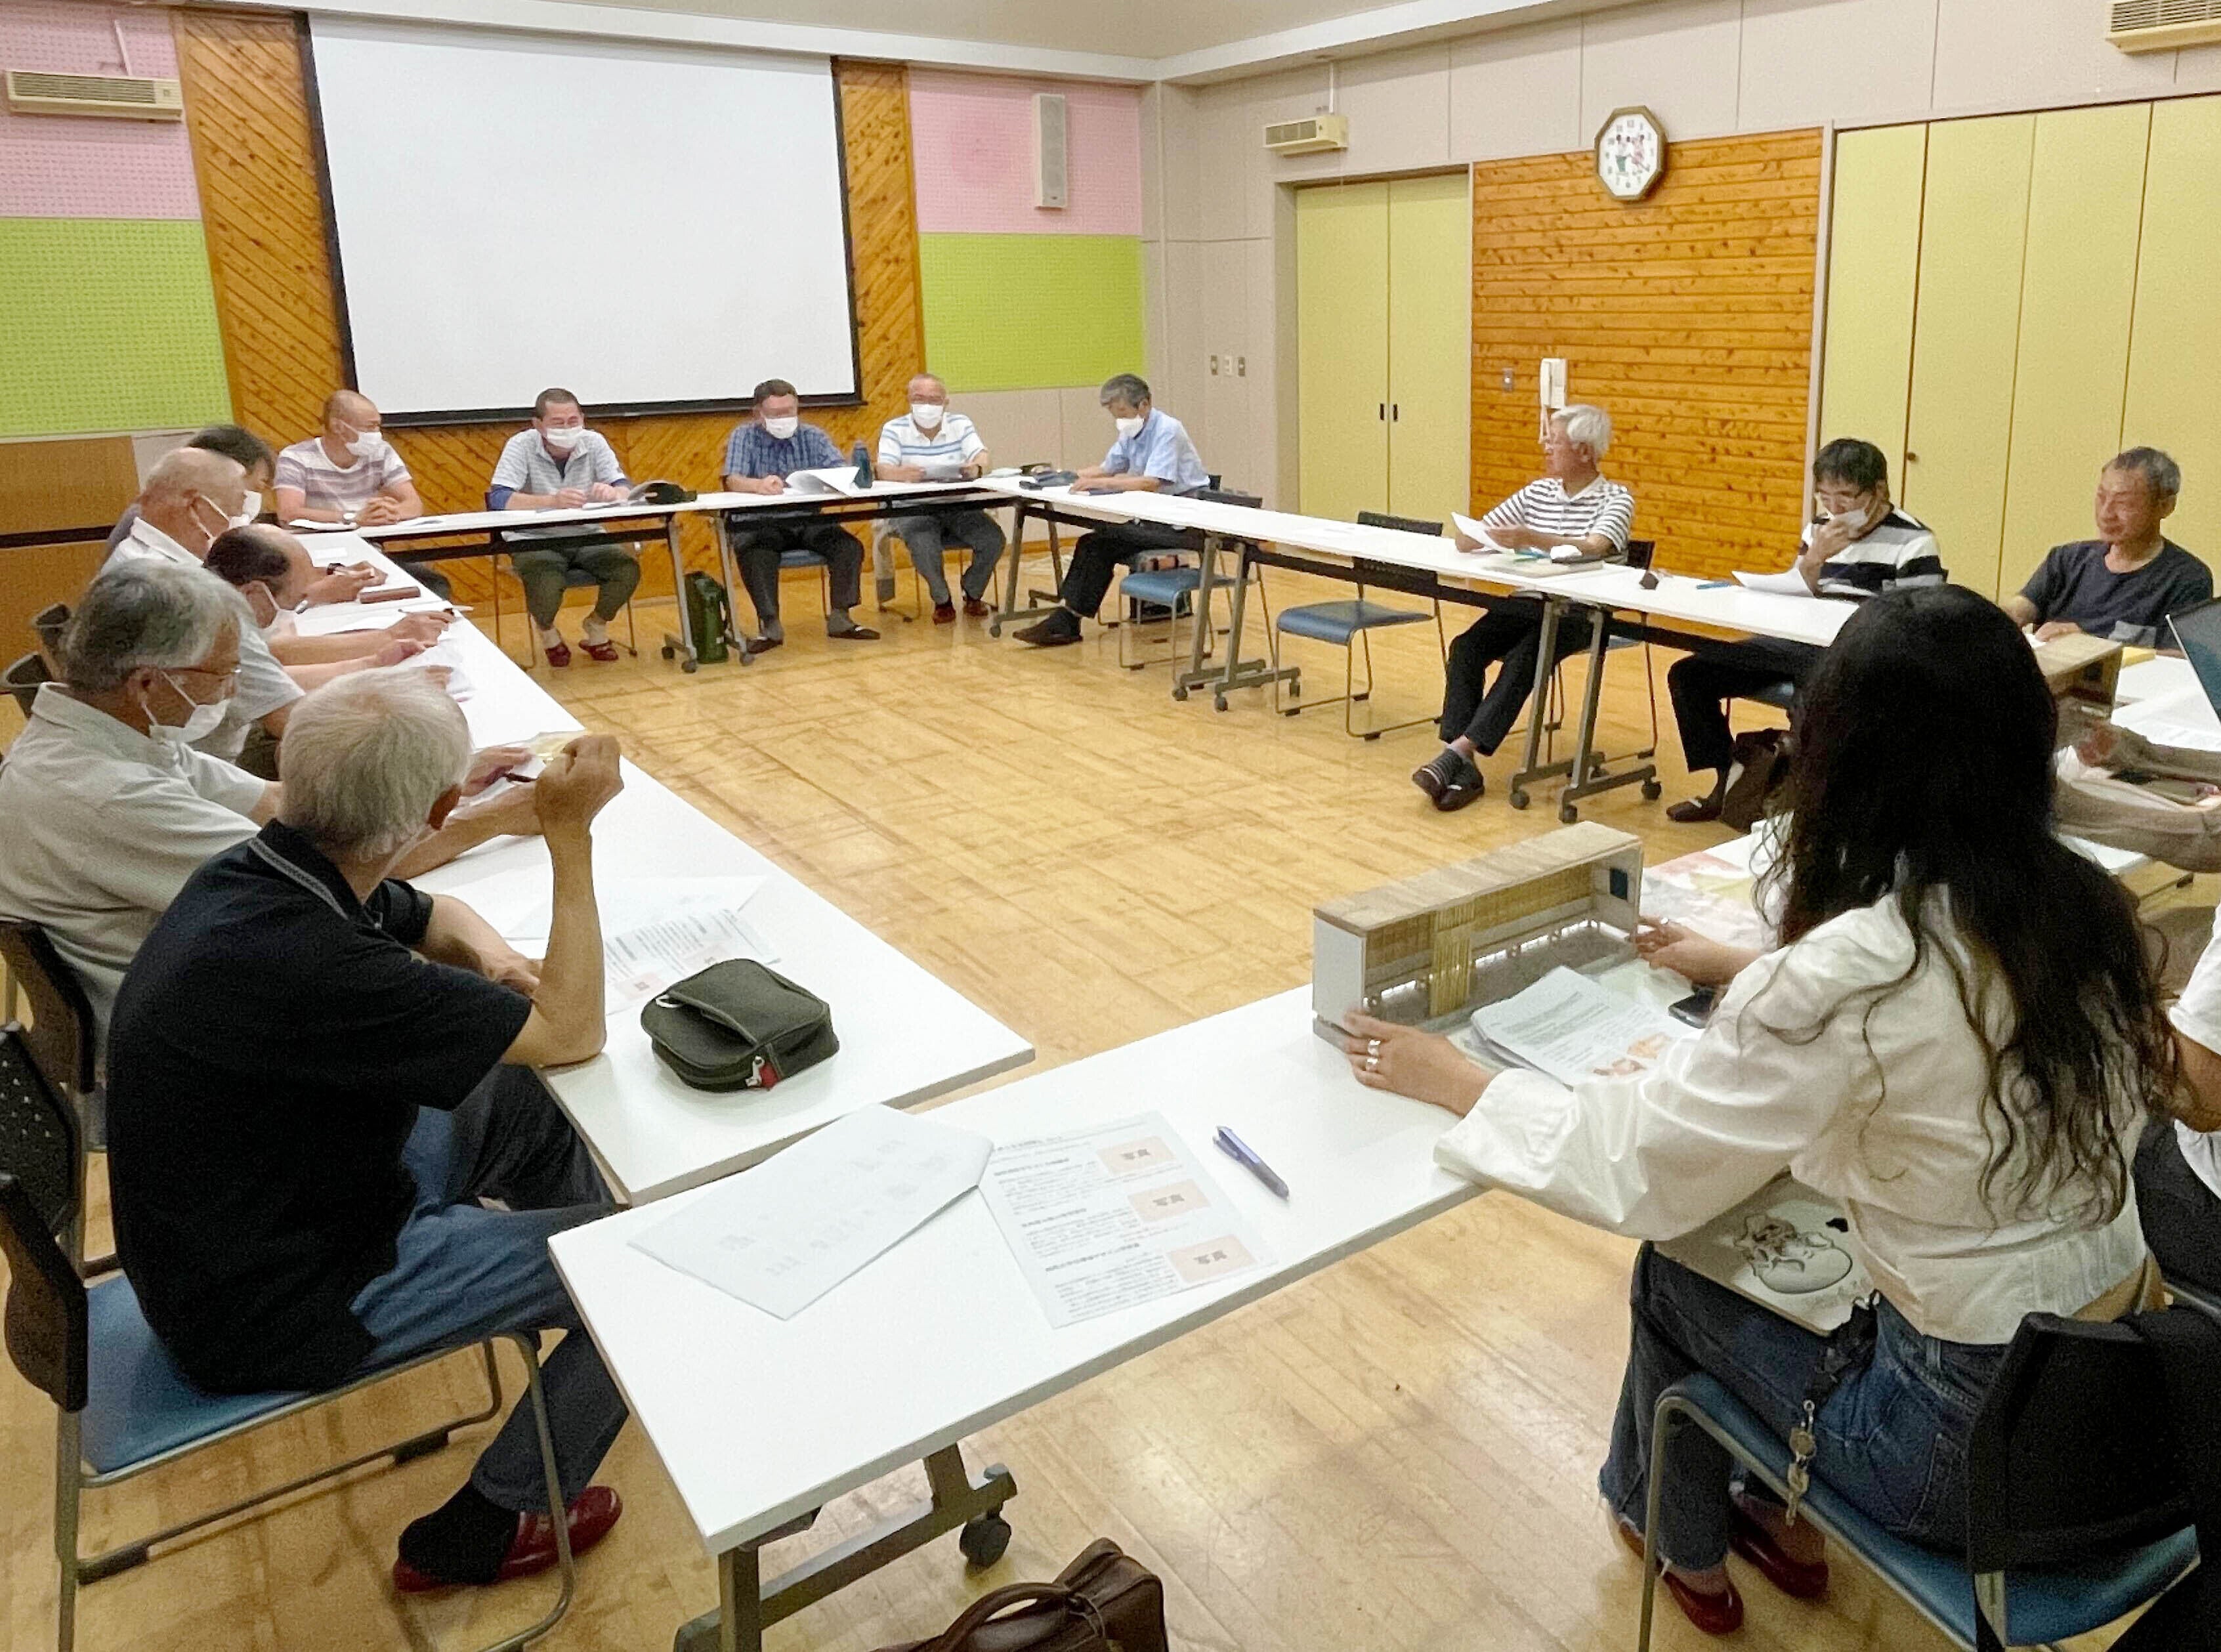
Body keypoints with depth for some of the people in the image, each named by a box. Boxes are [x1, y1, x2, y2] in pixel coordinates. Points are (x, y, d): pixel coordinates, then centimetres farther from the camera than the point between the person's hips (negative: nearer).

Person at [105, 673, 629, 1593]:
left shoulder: (261, 870, -9)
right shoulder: (297, 962, -37)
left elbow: (430, 913, 13)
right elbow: (571, 1033, -27)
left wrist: (484, 952, -9)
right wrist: (570, 836, -25)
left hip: (264, 1210, 9)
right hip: (272, 1308, -9)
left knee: (521, 1100, 18)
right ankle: (474, 1537, 14)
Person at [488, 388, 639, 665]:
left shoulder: (594, 442, -1)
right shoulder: (521, 446, -10)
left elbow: (625, 488, -7)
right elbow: (499, 499, -23)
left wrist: (612, 493, -34)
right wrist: (553, 501, -40)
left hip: (586, 538, 3)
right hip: (534, 540, -3)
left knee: (627, 567, -22)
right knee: (543, 580, -33)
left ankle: (596, 627, 9)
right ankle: (547, 632, 4)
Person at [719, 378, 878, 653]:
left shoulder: (813, 436, 10)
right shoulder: (744, 436, 3)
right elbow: (733, 481, -13)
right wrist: (759, 484, -38)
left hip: (809, 522, 3)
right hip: (760, 524, -3)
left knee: (849, 546, -22)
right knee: (751, 553, -34)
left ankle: (839, 618, -18)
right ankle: (770, 625, -31)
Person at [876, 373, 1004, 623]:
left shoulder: (960, 424, 9)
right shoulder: (894, 429, 2)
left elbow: (982, 457, -5)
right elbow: (884, 469, -12)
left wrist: (977, 468, -31)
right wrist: (902, 474, -38)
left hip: (958, 507, 3)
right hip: (913, 509, -3)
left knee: (993, 538, -20)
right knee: (923, 544, -35)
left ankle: (973, 594, 7)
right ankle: (942, 600, -7)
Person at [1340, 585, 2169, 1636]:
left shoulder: (1849, 974, -28)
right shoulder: (2083, 906, -6)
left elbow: (1634, 1172, -18)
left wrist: (1454, 1078, -6)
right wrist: (1755, 978, 19)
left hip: (1972, 1439, -6)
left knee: (1674, 1272, 16)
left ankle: (1687, 1546, 41)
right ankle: (1771, 1509, 40)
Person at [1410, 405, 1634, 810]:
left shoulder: (1616, 499, -1)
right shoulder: (1538, 492, 15)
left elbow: (1593, 549, -22)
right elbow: (1471, 539, 13)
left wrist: (1533, 539, -37)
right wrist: (1469, 535, -13)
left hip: (1579, 613, -4)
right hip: (1527, 604, 5)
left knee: (1523, 658, -32)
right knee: (1466, 647, -22)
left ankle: (1458, 751, -32)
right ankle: (1463, 768, -28)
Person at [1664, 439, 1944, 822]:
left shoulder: (1913, 543, -6)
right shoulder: (1820, 530, 13)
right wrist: (1813, 560, -6)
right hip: (1804, 646, 7)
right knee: (1689, 673, -3)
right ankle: (1727, 782, 7)